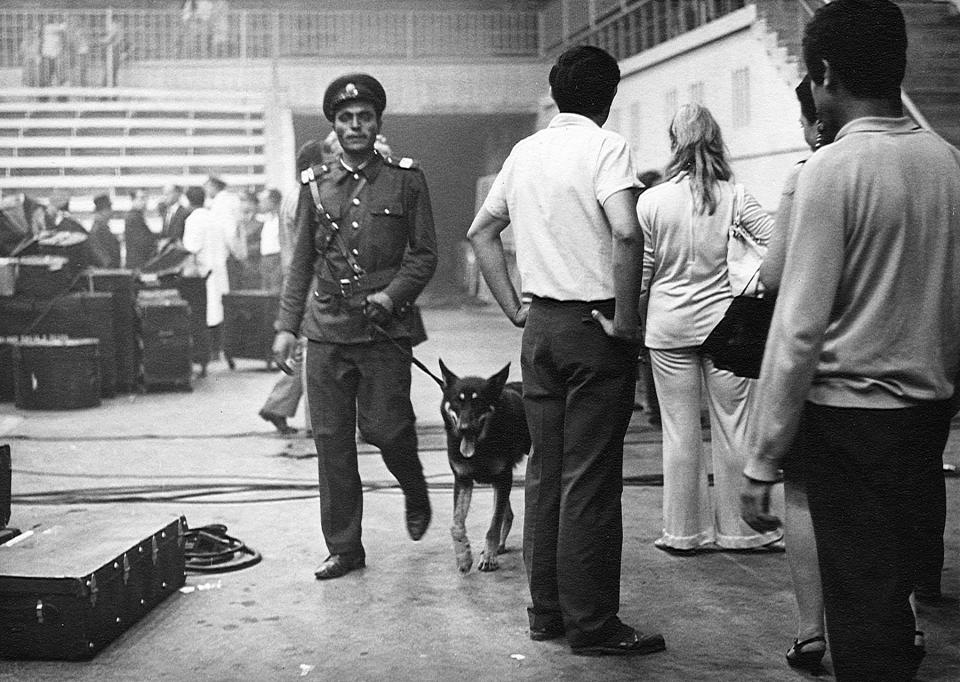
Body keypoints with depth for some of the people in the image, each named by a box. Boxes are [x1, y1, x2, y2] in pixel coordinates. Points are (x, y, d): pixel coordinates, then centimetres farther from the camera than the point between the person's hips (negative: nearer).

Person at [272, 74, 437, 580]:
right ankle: (344, 548, 13)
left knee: (384, 428, -6)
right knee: (331, 441, 2)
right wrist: (287, 324, 7)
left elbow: (424, 255, 3)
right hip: (327, 329, 3)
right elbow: (302, 262, 13)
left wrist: (392, 294, -13)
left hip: (385, 329, -3)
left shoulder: (405, 180, 3)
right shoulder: (316, 185, 10)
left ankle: (416, 495, 28)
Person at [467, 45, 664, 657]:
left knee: (545, 473, 12)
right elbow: (626, 233, -25)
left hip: (540, 326, 7)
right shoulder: (605, 147, -9)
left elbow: (481, 232, 19)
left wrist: (515, 307, 16)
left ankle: (546, 611, 20)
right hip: (594, 328, -7)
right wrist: (626, 318, -16)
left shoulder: (525, 151, 11)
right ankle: (592, 624, 4)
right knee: (591, 480, -2)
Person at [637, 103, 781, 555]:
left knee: (680, 432, 7)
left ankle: (684, 531, 16)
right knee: (734, 428, 8)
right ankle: (739, 528, 17)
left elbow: (640, 272, -1)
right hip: (723, 321, 0)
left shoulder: (651, 200, -6)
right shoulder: (734, 197, -5)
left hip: (668, 328, 0)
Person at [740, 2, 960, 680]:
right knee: (896, 591, 19)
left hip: (852, 414, -6)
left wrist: (763, 461, -12)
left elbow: (801, 328, -16)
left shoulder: (833, 168, -14)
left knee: (859, 606, 5)